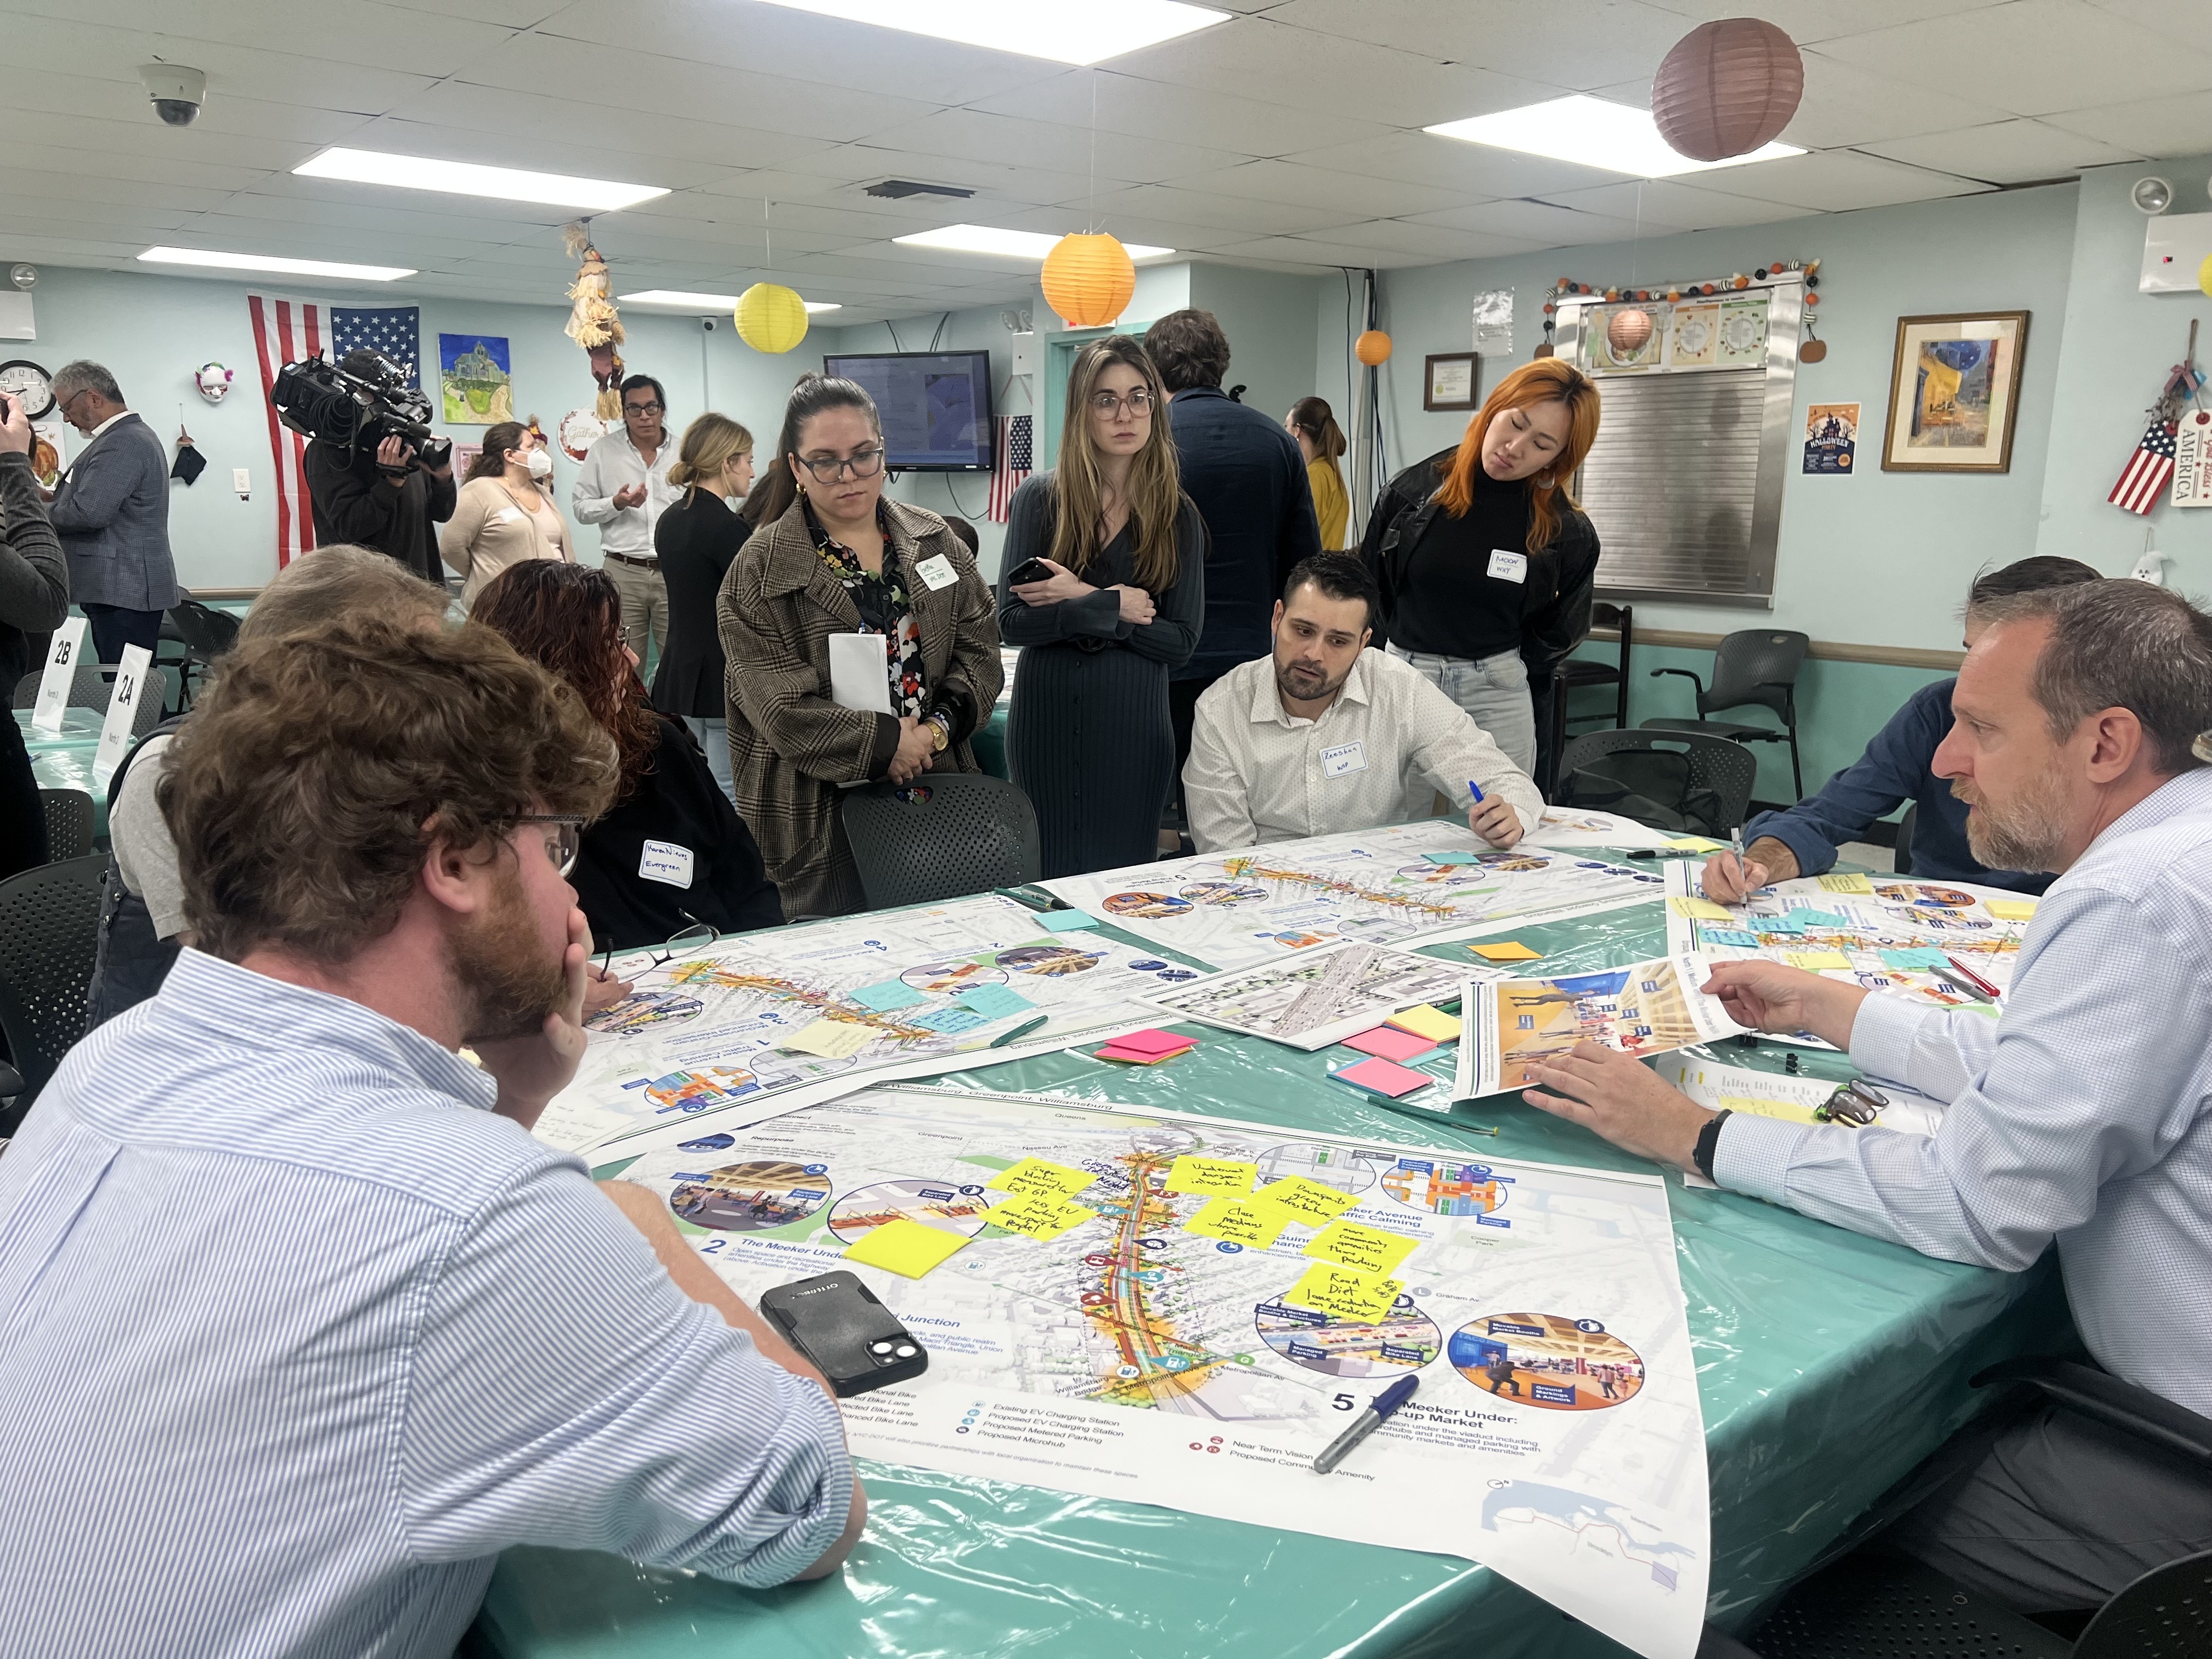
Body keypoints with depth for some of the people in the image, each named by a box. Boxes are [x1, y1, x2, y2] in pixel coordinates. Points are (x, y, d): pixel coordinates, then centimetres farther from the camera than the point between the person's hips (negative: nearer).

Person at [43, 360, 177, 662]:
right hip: (123, 588, 10)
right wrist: (57, 496, 11)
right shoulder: (130, 435, 18)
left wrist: (39, 515, -3)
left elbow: (90, 512, -21)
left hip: (123, 590, -10)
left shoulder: (123, 443, -14)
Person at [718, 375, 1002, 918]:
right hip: (821, 807, -4)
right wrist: (887, 743, -17)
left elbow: (979, 646, 6)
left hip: (937, 785, 4)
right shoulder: (758, 572, -6)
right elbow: (780, 706, -14)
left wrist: (940, 726, -11)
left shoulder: (933, 540, 7)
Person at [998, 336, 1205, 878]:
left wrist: (1081, 600, -10)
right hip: (1048, 721, -1)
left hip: (1135, 728, 1)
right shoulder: (1040, 498, 0)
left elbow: (1181, 643, -4)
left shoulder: (1178, 514, 2)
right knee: (1048, 880, 6)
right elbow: (1011, 622, -7)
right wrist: (1114, 608, -12)